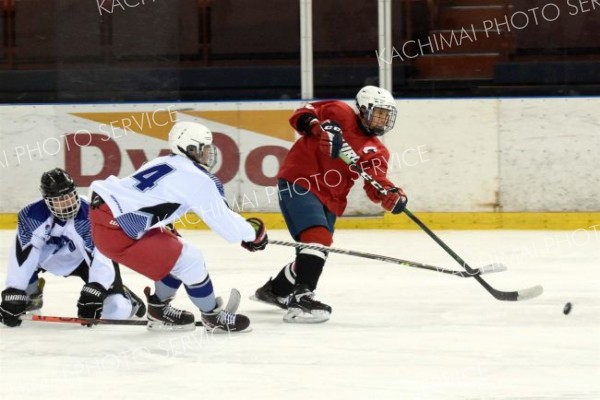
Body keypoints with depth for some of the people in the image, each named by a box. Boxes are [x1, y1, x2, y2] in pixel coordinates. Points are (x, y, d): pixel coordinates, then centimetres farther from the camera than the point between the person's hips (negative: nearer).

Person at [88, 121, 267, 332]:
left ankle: (159, 311, 32)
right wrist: (253, 233, 8)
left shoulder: (167, 164, 15)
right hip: (113, 230, -10)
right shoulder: (196, 179, -12)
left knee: (175, 251, 19)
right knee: (188, 260, -5)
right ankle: (213, 316, 11)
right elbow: (225, 223, -10)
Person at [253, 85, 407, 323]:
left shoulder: (376, 151, 10)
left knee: (313, 255, 17)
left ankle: (275, 290, 41)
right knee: (318, 239, -26)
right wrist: (317, 129, -24)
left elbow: (376, 186, -4)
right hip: (299, 182, -8)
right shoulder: (340, 114, -4)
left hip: (329, 200, 8)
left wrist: (391, 195, -25)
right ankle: (300, 299, -33)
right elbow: (301, 115, -5)